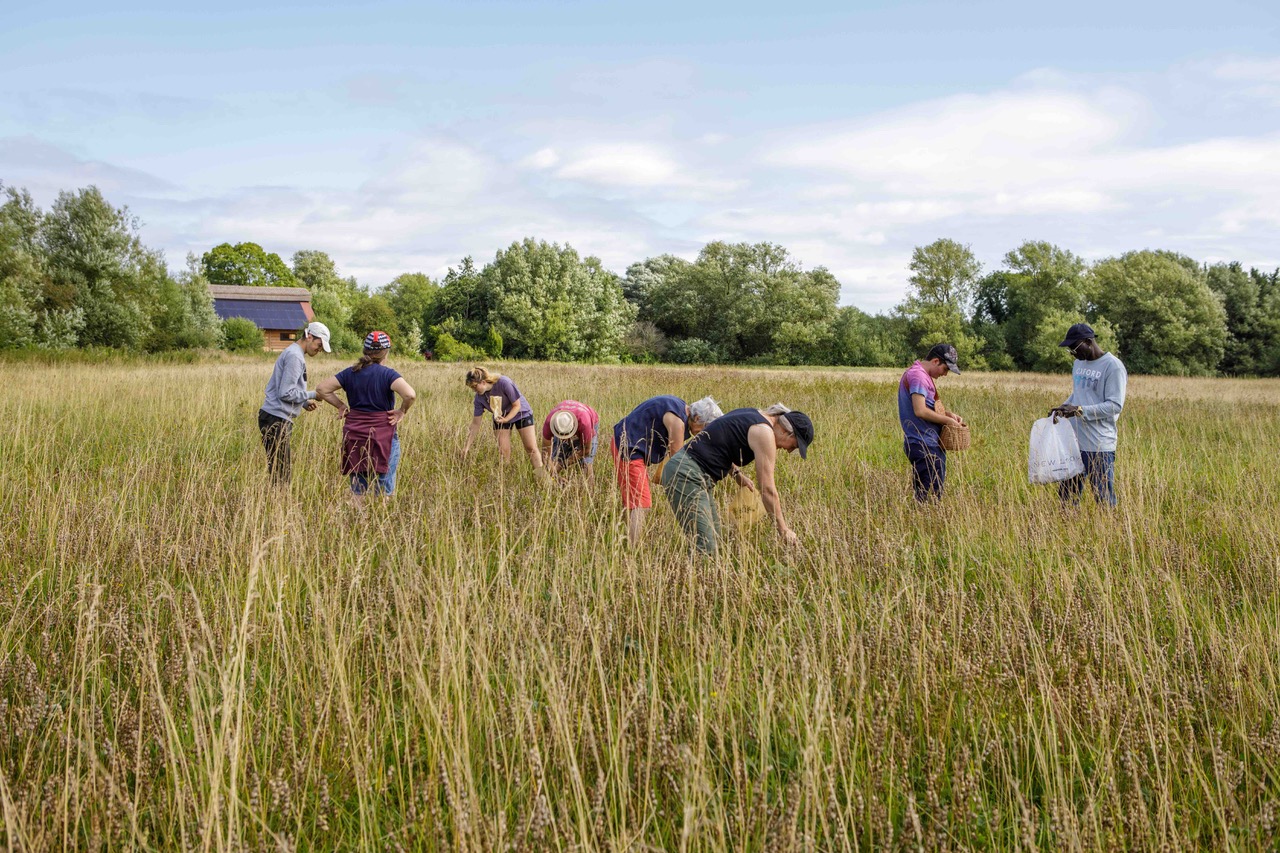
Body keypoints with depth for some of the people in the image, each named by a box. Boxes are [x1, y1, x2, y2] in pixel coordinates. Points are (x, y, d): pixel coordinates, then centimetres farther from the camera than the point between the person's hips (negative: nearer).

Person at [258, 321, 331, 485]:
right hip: (276, 420, -10)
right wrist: (312, 395, -9)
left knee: (284, 470, 11)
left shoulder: (293, 354, 19)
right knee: (281, 473, -9)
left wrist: (303, 403, 11)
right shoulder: (294, 356, -13)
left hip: (277, 420, 10)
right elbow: (285, 393, -19)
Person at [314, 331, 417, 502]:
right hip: (382, 436, -4)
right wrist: (402, 412, -10)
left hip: (354, 435, 4)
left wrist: (340, 406, 8)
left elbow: (321, 388, 5)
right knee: (384, 492, 5)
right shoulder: (388, 374, -10)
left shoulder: (350, 373, 5)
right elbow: (410, 394, -26)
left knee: (357, 490, 14)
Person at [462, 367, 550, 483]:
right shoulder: (479, 397, -17)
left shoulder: (504, 383, -32)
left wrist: (505, 419, -35)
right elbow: (476, 423, -10)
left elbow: (517, 406, -22)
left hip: (521, 414, -4)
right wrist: (467, 446, -11)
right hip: (500, 418, 4)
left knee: (531, 448, -8)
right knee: (504, 451, -8)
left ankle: (543, 478, -4)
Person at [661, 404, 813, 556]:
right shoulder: (764, 432, -12)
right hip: (686, 475, -10)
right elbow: (767, 488, -11)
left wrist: (737, 473, 16)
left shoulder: (752, 414, 15)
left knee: (715, 540, 11)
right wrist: (783, 529, -5)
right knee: (706, 549, -14)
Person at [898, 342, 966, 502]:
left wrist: (949, 414, 11)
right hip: (925, 447, -11)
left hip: (930, 444, 11)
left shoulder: (922, 375, 18)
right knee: (931, 499, -9)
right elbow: (920, 411, -23)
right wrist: (947, 420, -12)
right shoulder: (918, 375, -15)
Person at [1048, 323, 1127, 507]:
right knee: (1067, 495, 11)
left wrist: (1079, 410, -22)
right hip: (1074, 442, 8)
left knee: (1104, 499, -1)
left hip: (1099, 446, -8)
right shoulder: (1078, 363, 14)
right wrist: (1063, 408, 6)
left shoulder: (1113, 366, -10)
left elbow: (1115, 406, -16)